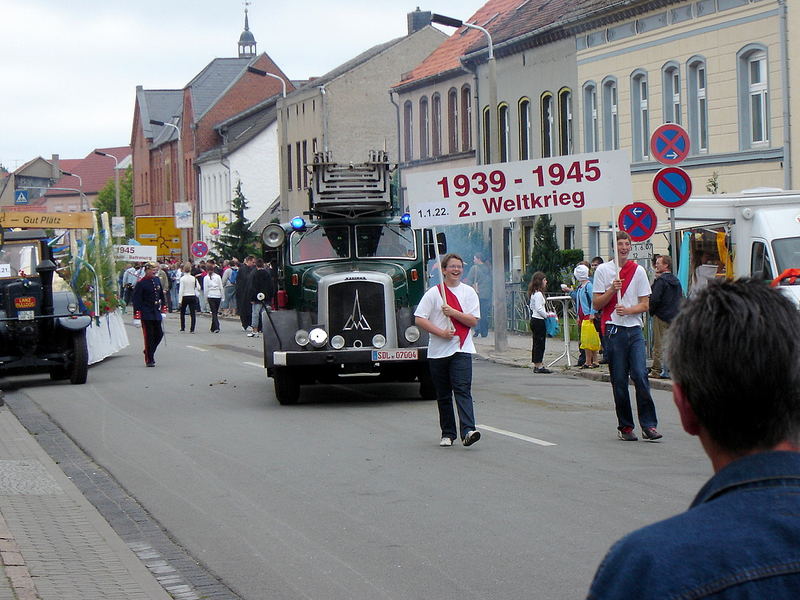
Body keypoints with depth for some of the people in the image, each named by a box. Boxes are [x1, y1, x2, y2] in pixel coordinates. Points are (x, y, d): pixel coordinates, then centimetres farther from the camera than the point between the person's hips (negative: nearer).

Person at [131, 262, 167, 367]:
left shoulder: (157, 280, 9)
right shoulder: (141, 283, -11)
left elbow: (162, 295, 19)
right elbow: (136, 300, -13)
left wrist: (163, 310, 17)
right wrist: (137, 316, -16)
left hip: (156, 313, 6)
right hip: (146, 315, -6)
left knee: (159, 334, 7)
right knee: (149, 336, -3)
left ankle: (149, 352, 30)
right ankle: (149, 360, 6)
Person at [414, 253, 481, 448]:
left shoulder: (469, 292, 7)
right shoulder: (434, 293, 3)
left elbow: (473, 321, -1)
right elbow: (419, 319, -3)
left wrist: (453, 312, -14)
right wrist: (440, 332, -12)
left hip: (461, 350, -1)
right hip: (438, 350, 1)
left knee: (462, 389, -14)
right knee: (443, 395, 7)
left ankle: (467, 431, -25)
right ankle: (447, 433, 16)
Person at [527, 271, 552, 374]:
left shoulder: (533, 293, 14)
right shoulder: (538, 294, -16)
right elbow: (539, 308, -21)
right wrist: (547, 315, -8)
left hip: (534, 319, 10)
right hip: (539, 320, -10)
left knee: (536, 343, 11)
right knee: (540, 343, -6)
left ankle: (536, 365, 15)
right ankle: (539, 366, -6)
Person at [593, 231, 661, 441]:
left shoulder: (638, 271, 9)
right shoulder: (603, 270, 5)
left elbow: (645, 304, 6)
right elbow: (597, 304, 3)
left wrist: (628, 310, -12)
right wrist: (612, 290, -13)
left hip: (634, 329, 1)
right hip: (613, 330, -1)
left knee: (641, 376, -9)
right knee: (619, 380, 0)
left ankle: (649, 425, -6)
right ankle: (624, 426, 7)